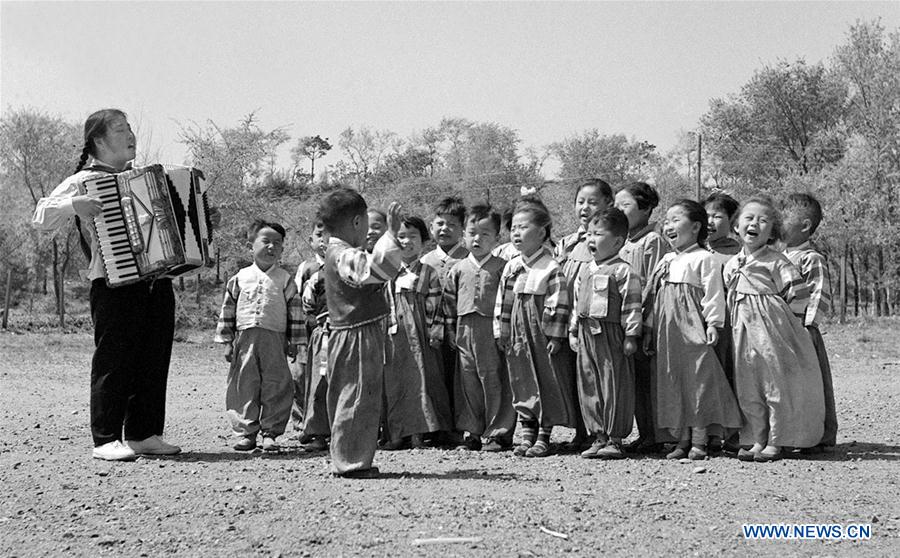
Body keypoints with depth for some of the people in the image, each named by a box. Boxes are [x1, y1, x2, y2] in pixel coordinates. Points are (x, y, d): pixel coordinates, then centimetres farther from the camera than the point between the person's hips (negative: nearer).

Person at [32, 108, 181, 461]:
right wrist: (74, 204, -23)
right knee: (114, 362, -5)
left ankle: (144, 435, 15)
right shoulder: (84, 181, -1)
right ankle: (106, 440, 0)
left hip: (157, 283, 7)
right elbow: (41, 217, -8)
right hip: (114, 284, -7)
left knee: (153, 362, 7)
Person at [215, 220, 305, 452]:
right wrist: (227, 341, 5)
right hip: (244, 339, 1)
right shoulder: (240, 278, 7)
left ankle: (270, 432, 9)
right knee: (243, 387, 2)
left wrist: (294, 343, 2)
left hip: (275, 340, -1)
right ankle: (245, 432, 11)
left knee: (276, 387, 0)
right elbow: (228, 310, 9)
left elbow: (295, 311, 6)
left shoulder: (285, 280, 5)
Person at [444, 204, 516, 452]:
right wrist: (451, 330, 9)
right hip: (465, 331, 4)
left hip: (493, 329, -4)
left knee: (494, 380, -1)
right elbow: (449, 301, 14)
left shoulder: (502, 268, -2)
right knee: (467, 382, 8)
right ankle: (472, 432, 17)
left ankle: (497, 433, 7)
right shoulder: (458, 269, 10)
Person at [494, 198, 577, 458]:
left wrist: (555, 336, -14)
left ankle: (543, 438, 8)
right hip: (518, 336, 6)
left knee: (548, 383, 0)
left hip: (542, 337, -6)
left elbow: (558, 305, -12)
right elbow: (502, 302, 12)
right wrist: (502, 332, 8)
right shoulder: (510, 267, 8)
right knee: (521, 382, 9)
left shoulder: (551, 268, -10)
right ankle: (527, 436, 18)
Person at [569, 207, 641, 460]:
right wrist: (573, 331, 17)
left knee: (615, 386, -2)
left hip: (611, 334, -7)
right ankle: (598, 436, 17)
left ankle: (614, 439, 4)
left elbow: (631, 306, -9)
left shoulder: (623, 271, -7)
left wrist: (630, 336, -12)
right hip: (586, 334, 7)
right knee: (589, 386, 8)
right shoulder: (584, 271, 15)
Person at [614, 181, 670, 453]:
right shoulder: (622, 244, 16)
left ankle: (656, 436, 1)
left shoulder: (653, 241, -9)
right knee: (634, 379, 10)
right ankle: (644, 433, 17)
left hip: (646, 319, -8)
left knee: (650, 377, -5)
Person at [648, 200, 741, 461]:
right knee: (671, 381, 7)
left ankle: (699, 441, 0)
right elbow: (654, 296, 20)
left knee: (699, 380, -5)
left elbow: (713, 293, -9)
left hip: (693, 330, -7)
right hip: (667, 331, 7)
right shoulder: (666, 261, 17)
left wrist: (713, 323, -16)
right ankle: (682, 439, 14)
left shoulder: (704, 258, -4)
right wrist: (650, 330, 18)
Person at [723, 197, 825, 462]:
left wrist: (785, 322, -5)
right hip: (743, 332, 6)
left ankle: (775, 442, 6)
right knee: (747, 390, 7)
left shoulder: (776, 261, -7)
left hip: (772, 331, -6)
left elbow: (798, 294, -8)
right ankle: (757, 439, 16)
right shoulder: (731, 265, 11)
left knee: (777, 386, -1)